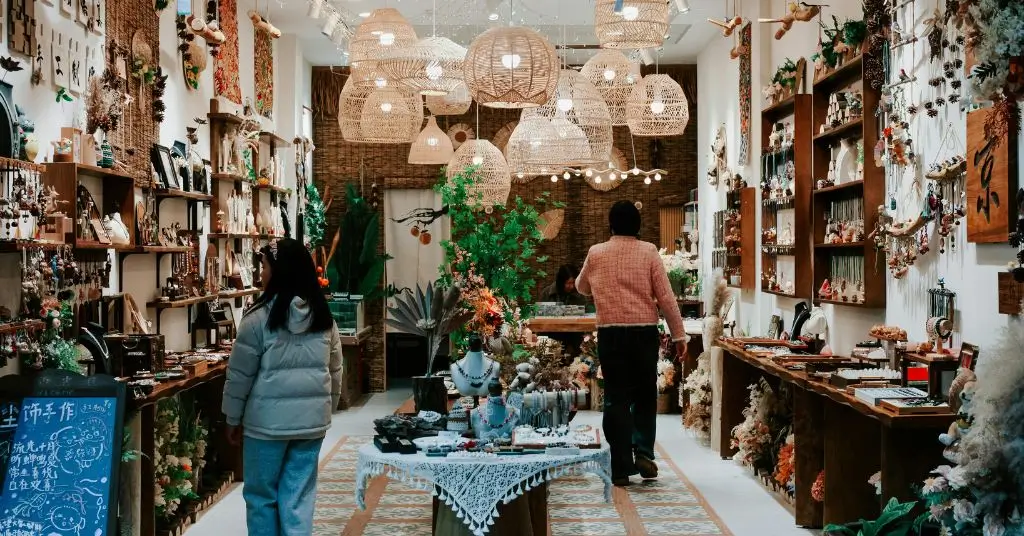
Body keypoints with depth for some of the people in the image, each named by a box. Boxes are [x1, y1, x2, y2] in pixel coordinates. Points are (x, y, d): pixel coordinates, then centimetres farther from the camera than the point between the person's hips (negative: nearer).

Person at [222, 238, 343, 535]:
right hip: (312, 419, 4)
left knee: (261, 495, 11)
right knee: (299, 497, 9)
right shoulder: (324, 317, 4)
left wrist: (233, 419, 6)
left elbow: (240, 374, -6)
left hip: (268, 420, -4)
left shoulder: (259, 317, -11)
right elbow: (334, 372, 11)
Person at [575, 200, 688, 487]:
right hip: (645, 331, 0)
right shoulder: (648, 251, -1)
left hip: (610, 332, 1)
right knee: (645, 394, 16)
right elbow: (666, 297, -3)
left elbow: (582, 287, 21)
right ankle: (643, 451, 1)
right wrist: (679, 334, 2)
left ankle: (621, 468, 4)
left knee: (617, 398, 6)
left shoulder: (596, 253, 3)